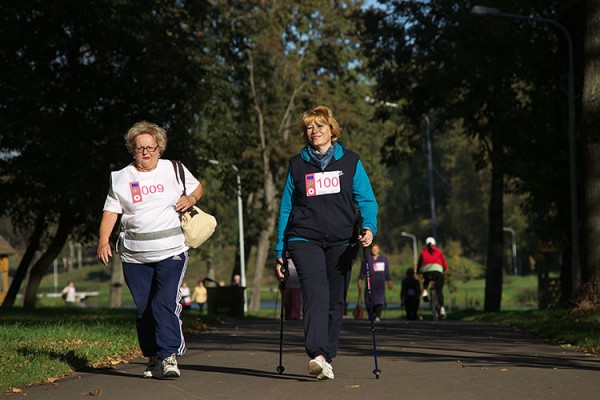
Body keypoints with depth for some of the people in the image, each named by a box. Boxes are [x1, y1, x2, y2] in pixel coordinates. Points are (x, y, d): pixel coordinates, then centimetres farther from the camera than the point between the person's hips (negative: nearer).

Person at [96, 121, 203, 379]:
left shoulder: (174, 170, 8)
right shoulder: (121, 178, 8)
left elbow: (197, 187, 22)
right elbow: (110, 212, 5)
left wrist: (191, 199, -2)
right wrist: (103, 242, -9)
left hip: (171, 251, -2)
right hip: (134, 256, 2)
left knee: (166, 303, -17)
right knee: (143, 309, 5)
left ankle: (169, 356, -17)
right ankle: (152, 358, 18)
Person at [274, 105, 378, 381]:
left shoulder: (350, 161, 9)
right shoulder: (297, 164, 10)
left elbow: (366, 199, 3)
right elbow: (286, 208, 13)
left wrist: (368, 227, -18)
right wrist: (279, 252, 11)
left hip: (341, 243, 2)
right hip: (305, 239, -1)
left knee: (336, 302, 5)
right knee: (316, 294, -20)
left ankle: (327, 357, 16)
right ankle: (317, 356, -33)